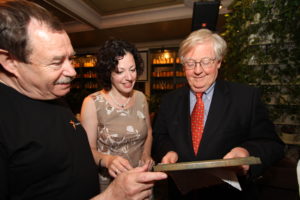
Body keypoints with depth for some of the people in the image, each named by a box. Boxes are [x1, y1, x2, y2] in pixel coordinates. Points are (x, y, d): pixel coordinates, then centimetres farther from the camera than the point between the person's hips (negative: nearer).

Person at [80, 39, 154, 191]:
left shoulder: (140, 97, -6)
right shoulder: (92, 103, -18)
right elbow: (89, 150, -12)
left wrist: (146, 154, -7)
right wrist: (107, 160, -30)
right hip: (109, 183, -3)